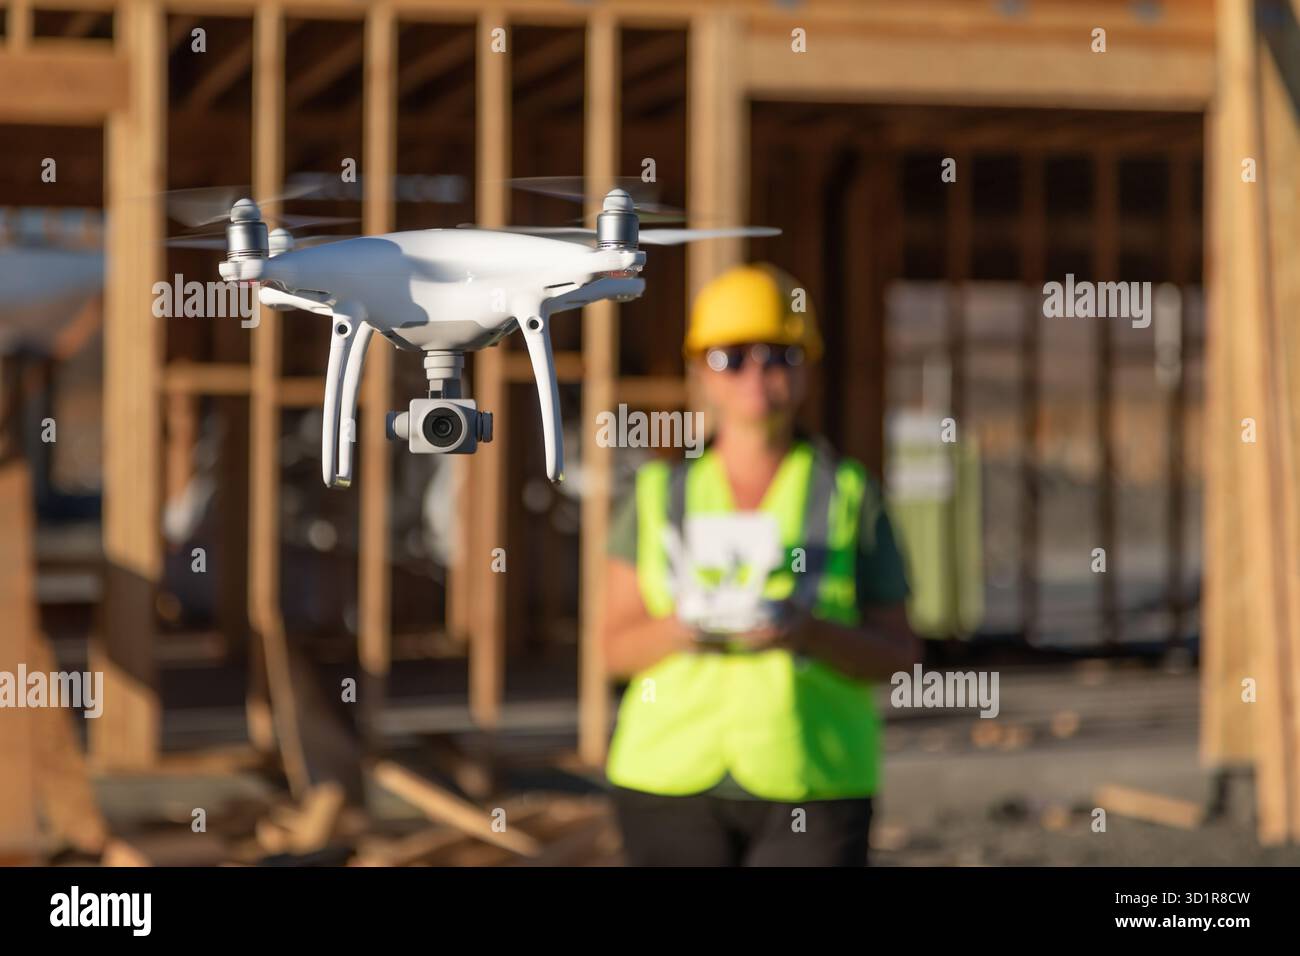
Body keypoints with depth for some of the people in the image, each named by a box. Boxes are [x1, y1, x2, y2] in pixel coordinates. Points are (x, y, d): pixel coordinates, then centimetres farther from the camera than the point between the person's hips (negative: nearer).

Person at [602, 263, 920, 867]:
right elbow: (616, 646, 5)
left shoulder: (848, 495, 3)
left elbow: (899, 655, 1)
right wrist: (679, 630, -16)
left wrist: (809, 633, -19)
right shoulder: (661, 495, 7)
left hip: (809, 792, -2)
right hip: (674, 786, 2)